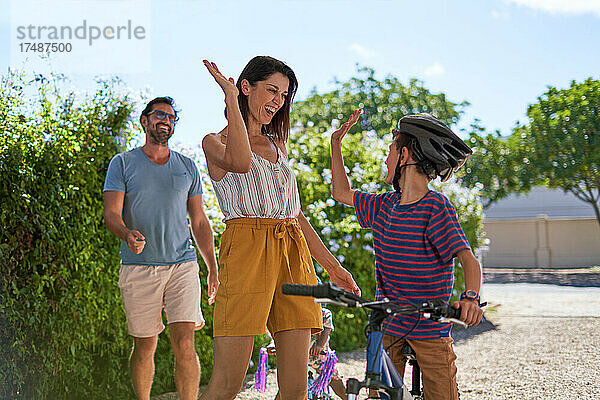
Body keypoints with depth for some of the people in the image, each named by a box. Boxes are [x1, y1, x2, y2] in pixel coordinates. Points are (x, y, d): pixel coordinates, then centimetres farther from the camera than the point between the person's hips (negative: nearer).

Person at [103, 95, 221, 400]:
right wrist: (127, 234, -26)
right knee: (144, 347, 5)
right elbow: (111, 213, -2)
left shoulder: (187, 167, 14)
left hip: (183, 264, 1)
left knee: (185, 344, -9)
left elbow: (199, 221, 16)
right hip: (138, 266, -1)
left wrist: (213, 268, 9)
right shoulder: (123, 163, 6)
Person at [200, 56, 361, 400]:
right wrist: (230, 96, -10)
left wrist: (332, 265, 22)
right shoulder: (215, 142, 6)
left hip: (294, 254, 6)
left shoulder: (278, 144, 25)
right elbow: (241, 161, -20)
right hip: (247, 248, -6)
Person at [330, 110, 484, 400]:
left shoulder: (436, 207, -12)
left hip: (429, 329, -5)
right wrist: (336, 144, 19)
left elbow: (468, 259, -21)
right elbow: (342, 193, 24)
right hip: (387, 325, 5)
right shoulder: (385, 205, 7)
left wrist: (471, 296, -40)